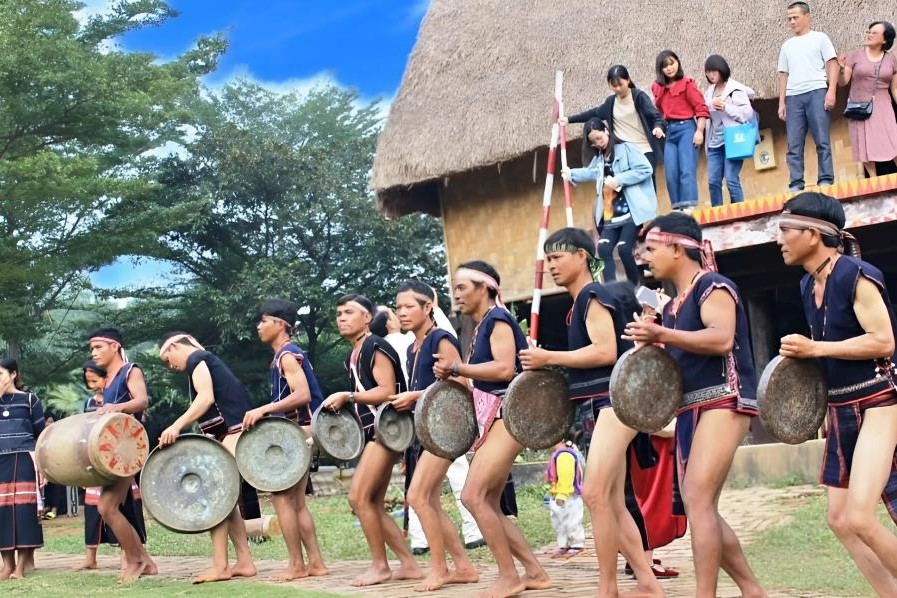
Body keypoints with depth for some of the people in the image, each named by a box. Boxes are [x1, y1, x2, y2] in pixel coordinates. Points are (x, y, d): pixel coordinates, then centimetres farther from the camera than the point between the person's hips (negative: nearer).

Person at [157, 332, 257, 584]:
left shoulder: (196, 359, -3)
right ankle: (244, 562, 11)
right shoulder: (207, 361, 25)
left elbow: (206, 398, -19)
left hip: (234, 432, -10)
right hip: (234, 434, 10)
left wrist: (177, 426, -26)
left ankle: (220, 566, -12)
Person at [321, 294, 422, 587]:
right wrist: (344, 405, 12)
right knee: (373, 504, 8)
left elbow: (387, 391, -19)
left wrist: (348, 396, -19)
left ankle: (380, 565, -1)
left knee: (359, 497, -12)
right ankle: (409, 564, 12)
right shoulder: (353, 356, 18)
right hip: (372, 432, 10)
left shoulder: (376, 347, -10)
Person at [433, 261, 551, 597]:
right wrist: (452, 377, 5)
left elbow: (505, 368, -23)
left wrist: (457, 368, -16)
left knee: (473, 496, -15)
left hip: (508, 416, -10)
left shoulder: (497, 319, -9)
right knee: (488, 505, 7)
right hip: (492, 419, 10)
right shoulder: (480, 327, 18)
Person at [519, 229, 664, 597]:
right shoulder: (580, 304, 19)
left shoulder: (593, 295, -9)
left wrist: (549, 358, -15)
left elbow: (606, 352, -20)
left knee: (595, 493, -16)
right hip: (604, 404, 11)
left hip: (616, 400, -11)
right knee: (613, 504, 8)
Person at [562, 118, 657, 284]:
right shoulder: (598, 160, 19)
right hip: (611, 215, 6)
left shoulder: (626, 149, -2)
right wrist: (571, 173, 20)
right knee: (603, 248, -14)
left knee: (624, 248, -18)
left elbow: (645, 169, -12)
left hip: (632, 211, -6)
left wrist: (618, 180, -15)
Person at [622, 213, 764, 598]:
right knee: (698, 508, 8)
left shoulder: (713, 286, -7)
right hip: (690, 408, 10)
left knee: (697, 499, -19)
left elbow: (722, 338, -24)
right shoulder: (673, 305, 19)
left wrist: (662, 335, -27)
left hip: (724, 400, -10)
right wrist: (653, 347, 6)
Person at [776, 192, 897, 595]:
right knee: (838, 519, 8)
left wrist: (815, 349, -21)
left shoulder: (856, 276, -16)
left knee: (858, 518, -18)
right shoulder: (808, 285, 9)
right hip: (841, 410, 9)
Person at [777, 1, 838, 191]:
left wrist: (831, 91, -10)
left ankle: (826, 181, -7)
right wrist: (781, 102, 11)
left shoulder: (819, 38, 10)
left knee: (822, 141, -7)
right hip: (793, 97, 4)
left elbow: (832, 64, 3)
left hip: (816, 92, -4)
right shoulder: (787, 46, 21)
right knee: (794, 145, -3)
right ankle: (796, 185, -4)